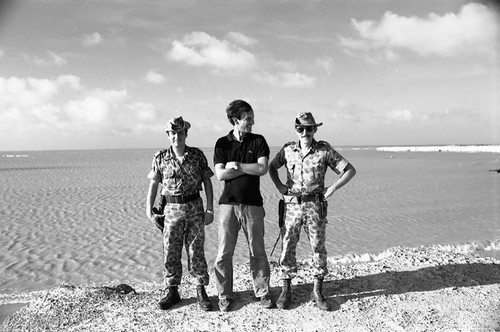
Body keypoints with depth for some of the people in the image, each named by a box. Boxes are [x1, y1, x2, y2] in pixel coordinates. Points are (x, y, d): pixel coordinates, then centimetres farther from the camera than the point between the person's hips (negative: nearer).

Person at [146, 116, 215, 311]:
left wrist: (210, 209, -2)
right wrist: (149, 211, 1)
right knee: (170, 252, 6)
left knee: (196, 251, 6)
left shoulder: (197, 155, 0)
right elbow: (153, 185, 6)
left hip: (194, 208, 0)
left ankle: (201, 291, 19)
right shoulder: (160, 158, 1)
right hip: (171, 209, 1)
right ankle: (172, 292, 21)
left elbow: (207, 182, 3)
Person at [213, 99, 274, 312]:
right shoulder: (222, 143, 4)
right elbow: (220, 175, -7)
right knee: (224, 253, 4)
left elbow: (263, 169, -10)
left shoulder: (258, 141, 4)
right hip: (228, 203, 0)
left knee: (257, 251, 7)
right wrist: (250, 168, -8)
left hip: (253, 203, 0)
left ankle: (262, 292, 23)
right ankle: (224, 296, 19)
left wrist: (237, 165, -8)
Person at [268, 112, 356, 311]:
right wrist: (279, 186, 4)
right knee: (288, 247, 5)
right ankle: (286, 290, 19)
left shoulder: (325, 151, -4)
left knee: (318, 248, 6)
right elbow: (272, 167, 19)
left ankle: (317, 292, 21)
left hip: (315, 206, -1)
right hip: (292, 205, 1)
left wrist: (331, 189, -6)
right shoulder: (288, 150, 2)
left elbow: (350, 170, -1)